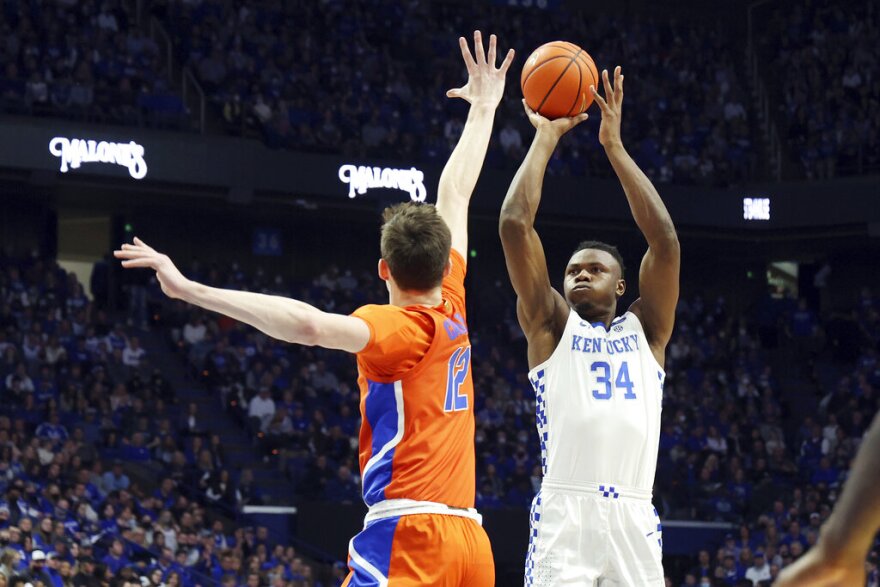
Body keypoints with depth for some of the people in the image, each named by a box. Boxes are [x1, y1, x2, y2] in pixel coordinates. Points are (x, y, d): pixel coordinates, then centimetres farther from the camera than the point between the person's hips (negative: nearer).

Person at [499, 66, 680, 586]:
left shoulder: (645, 330, 20)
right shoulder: (551, 326, 15)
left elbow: (666, 241, 8)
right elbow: (515, 225, 5)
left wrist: (615, 145, 9)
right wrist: (546, 138, 12)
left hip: (633, 518, 3)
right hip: (565, 513, -2)